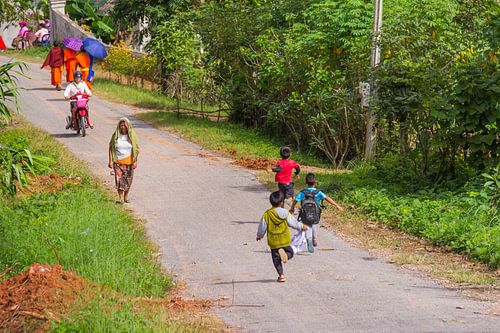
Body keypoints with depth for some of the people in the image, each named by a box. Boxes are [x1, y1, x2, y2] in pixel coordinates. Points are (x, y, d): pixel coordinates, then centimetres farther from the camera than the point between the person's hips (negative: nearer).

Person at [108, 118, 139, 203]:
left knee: (128, 180, 8)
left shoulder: (132, 135, -2)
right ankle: (121, 198, -7)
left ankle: (126, 196, 26)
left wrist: (135, 161, -5)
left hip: (129, 161, 1)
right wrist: (110, 160, -5)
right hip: (118, 161, -1)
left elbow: (136, 149, 1)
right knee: (119, 179, -10)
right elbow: (111, 148, 1)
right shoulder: (115, 136, -2)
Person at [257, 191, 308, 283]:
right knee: (290, 252, 16)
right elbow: (294, 223, 4)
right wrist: (302, 227, 24)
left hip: (273, 242, 1)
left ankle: (281, 275, 2)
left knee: (276, 259, 12)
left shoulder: (266, 215, -6)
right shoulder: (286, 213, -6)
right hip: (285, 241, -1)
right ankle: (285, 255, -20)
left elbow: (262, 227, -1)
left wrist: (259, 236, 19)